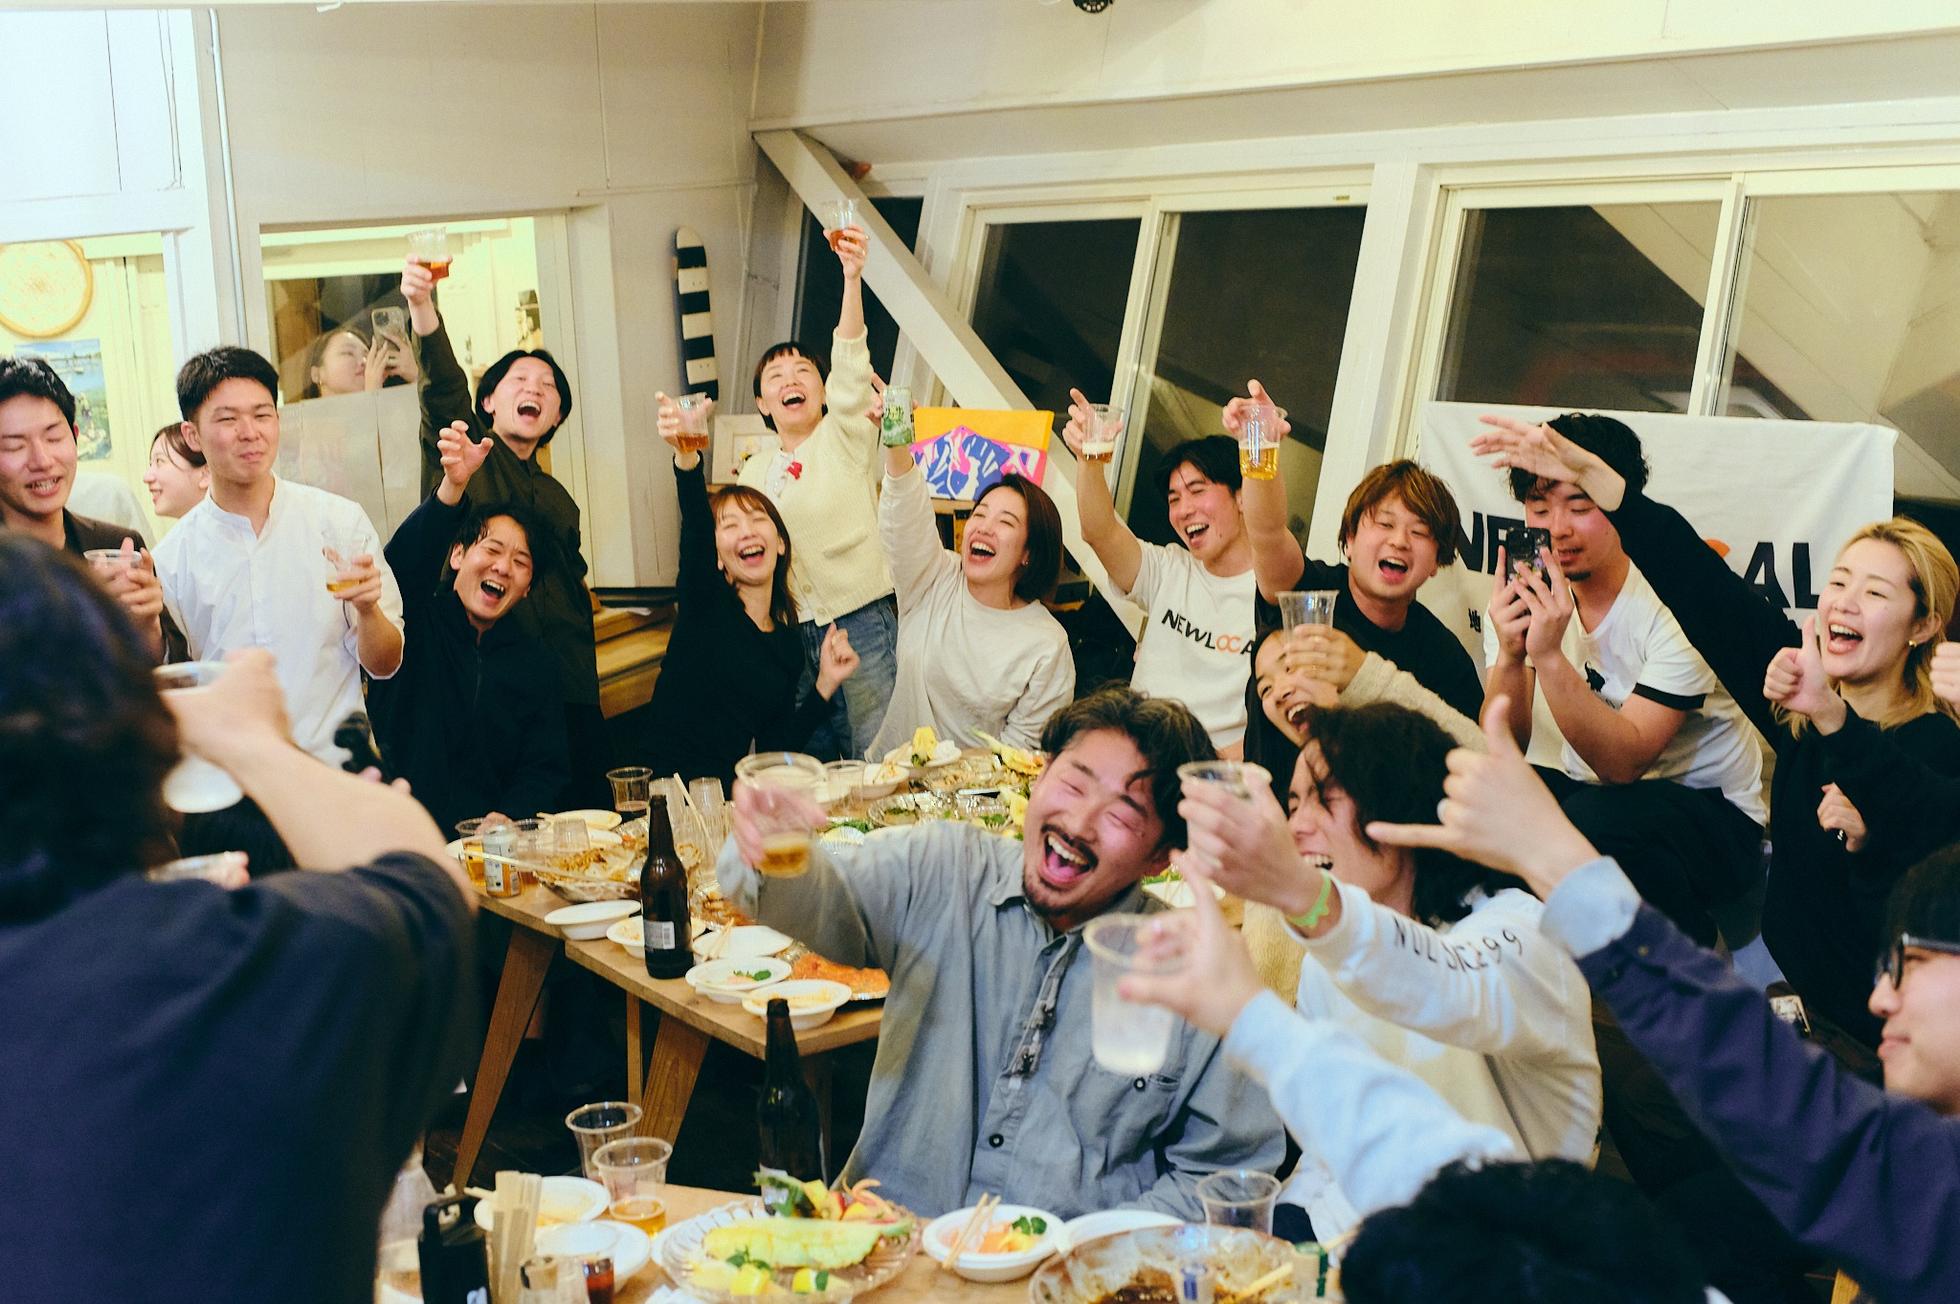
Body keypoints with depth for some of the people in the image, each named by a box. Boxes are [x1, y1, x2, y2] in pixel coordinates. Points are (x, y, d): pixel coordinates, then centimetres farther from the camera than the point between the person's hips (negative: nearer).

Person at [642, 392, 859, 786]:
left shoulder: (789, 642, 11)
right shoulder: (705, 604, -1)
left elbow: (776, 748, 12)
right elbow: (694, 523, -23)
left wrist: (825, 685, 3)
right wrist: (686, 457, -40)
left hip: (740, 795, 6)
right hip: (676, 793, -6)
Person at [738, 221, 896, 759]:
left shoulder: (845, 438, 0)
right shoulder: (754, 474, 15)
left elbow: (850, 366, -17)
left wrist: (853, 276, -31)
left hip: (862, 622, -4)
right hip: (790, 632, 5)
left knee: (875, 756, -6)